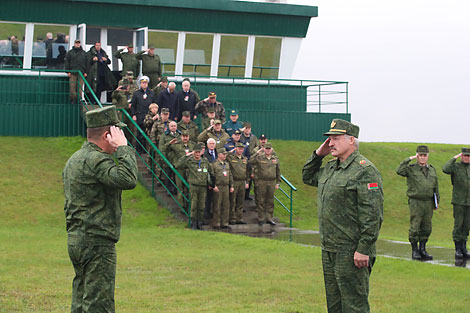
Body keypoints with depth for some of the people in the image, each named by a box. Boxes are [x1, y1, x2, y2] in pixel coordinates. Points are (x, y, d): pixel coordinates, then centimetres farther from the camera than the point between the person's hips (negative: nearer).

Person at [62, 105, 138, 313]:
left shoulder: (74, 159, 17)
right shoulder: (95, 159, -15)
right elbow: (127, 179, -30)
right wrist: (123, 148, -18)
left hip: (75, 240, 10)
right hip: (97, 242, -10)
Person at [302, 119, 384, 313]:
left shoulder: (365, 170, -14)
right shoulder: (330, 168, 15)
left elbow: (373, 215, -18)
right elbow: (307, 177, 34)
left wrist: (364, 249, -22)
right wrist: (317, 155, 16)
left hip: (351, 252, -9)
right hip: (329, 250, 9)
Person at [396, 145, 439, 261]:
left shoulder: (432, 170, 12)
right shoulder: (411, 169, -2)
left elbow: (435, 186, 19)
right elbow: (399, 171, -22)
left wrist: (437, 202, 17)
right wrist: (409, 159, -17)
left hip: (428, 202, 4)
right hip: (415, 202, -4)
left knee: (426, 228, 8)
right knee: (414, 228, -5)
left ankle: (422, 250, 18)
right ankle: (414, 251, 4)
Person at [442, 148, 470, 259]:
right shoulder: (455, 166, -3)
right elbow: (445, 169, -26)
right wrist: (455, 157, -18)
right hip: (458, 201, -4)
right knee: (458, 224, -3)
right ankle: (458, 249, 2)